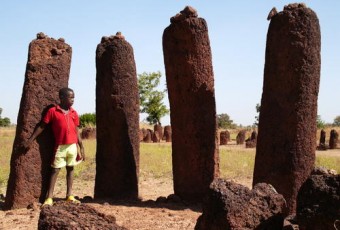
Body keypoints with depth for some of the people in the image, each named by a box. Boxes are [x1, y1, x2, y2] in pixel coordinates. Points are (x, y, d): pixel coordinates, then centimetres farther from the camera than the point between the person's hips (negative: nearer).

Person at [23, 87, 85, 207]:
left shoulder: (74, 113, 6)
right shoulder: (52, 111, -5)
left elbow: (76, 132, 10)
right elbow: (41, 126, -1)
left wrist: (81, 148, 8)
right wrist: (30, 140, -3)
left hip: (72, 146, 4)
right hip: (60, 146, -4)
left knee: (70, 169, 9)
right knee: (55, 170, -1)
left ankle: (69, 195, 16)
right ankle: (49, 198, 0)